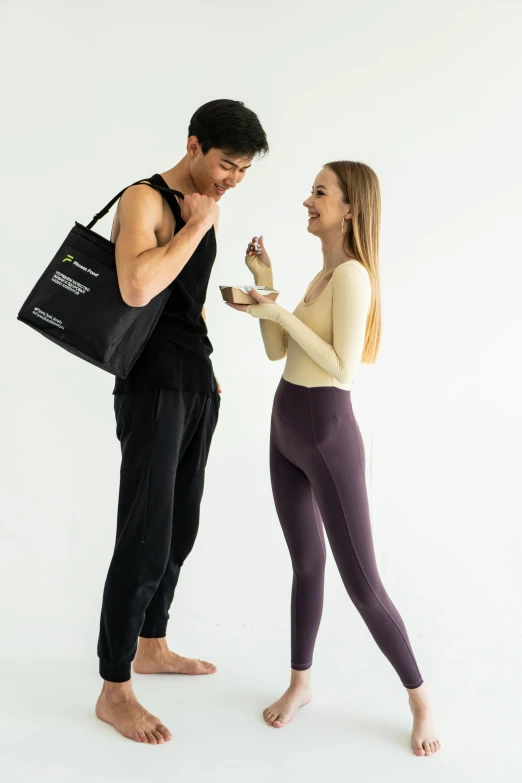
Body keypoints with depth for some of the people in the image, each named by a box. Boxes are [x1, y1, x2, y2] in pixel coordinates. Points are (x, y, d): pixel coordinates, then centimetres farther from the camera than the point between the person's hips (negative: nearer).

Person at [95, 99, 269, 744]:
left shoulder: (201, 210, 16)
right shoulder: (144, 200, -11)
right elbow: (137, 288, -30)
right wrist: (198, 224, -18)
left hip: (197, 387, 9)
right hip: (153, 390, -9)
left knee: (180, 530, 14)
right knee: (145, 539, -8)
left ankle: (150, 647, 31)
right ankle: (114, 691, 5)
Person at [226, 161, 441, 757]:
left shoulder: (352, 274, -16)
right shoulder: (322, 273, 12)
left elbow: (343, 370, -22)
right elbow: (277, 352, 12)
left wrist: (281, 313, -19)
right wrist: (265, 285, 3)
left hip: (327, 434, -8)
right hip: (286, 428, 9)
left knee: (361, 583, 0)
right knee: (306, 563, 17)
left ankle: (420, 700, 19)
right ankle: (300, 683, 30)